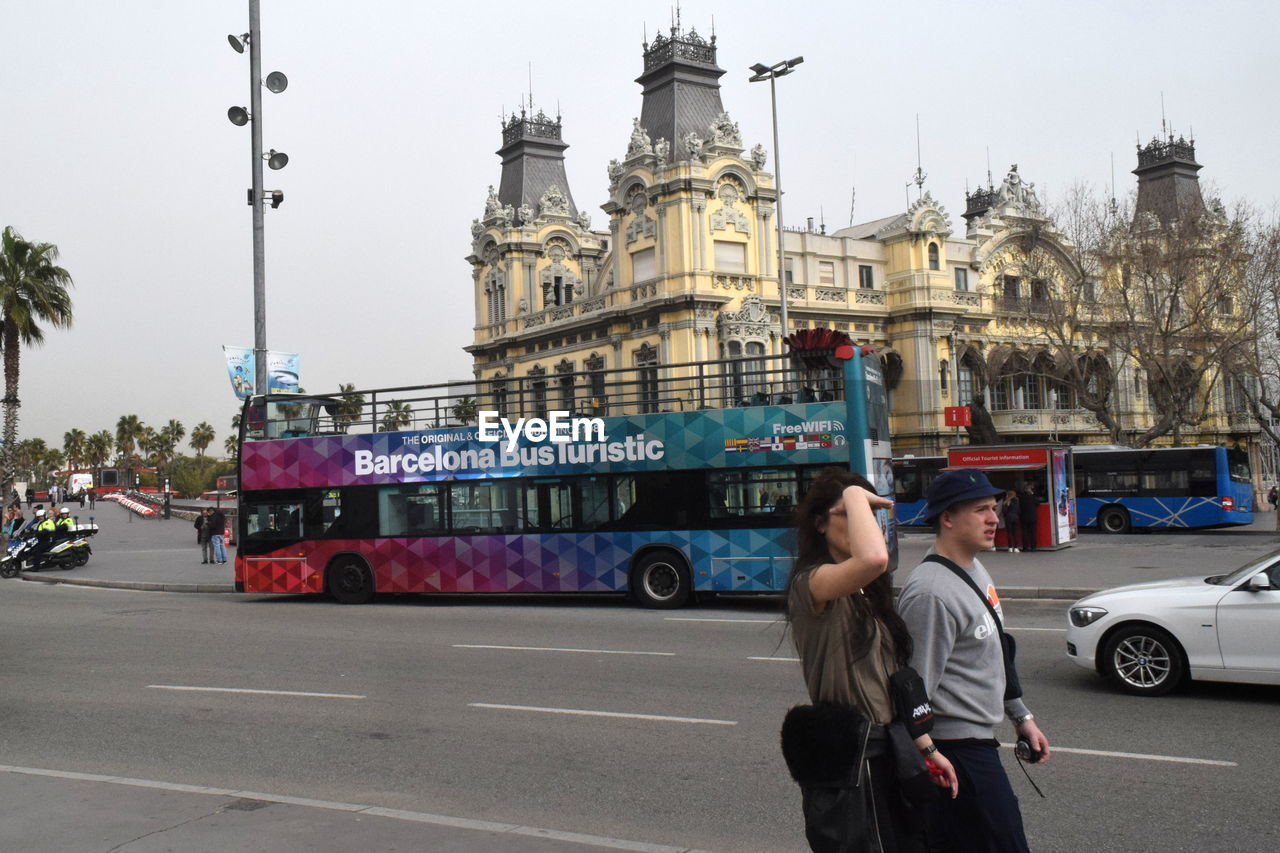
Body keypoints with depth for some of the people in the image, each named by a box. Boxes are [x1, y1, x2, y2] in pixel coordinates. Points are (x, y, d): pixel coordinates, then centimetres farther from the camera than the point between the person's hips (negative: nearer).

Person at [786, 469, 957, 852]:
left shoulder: (866, 592, 15)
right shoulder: (811, 583, -15)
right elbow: (873, 558, -37)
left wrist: (927, 747, 14)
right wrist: (855, 495, -21)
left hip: (887, 751, 9)